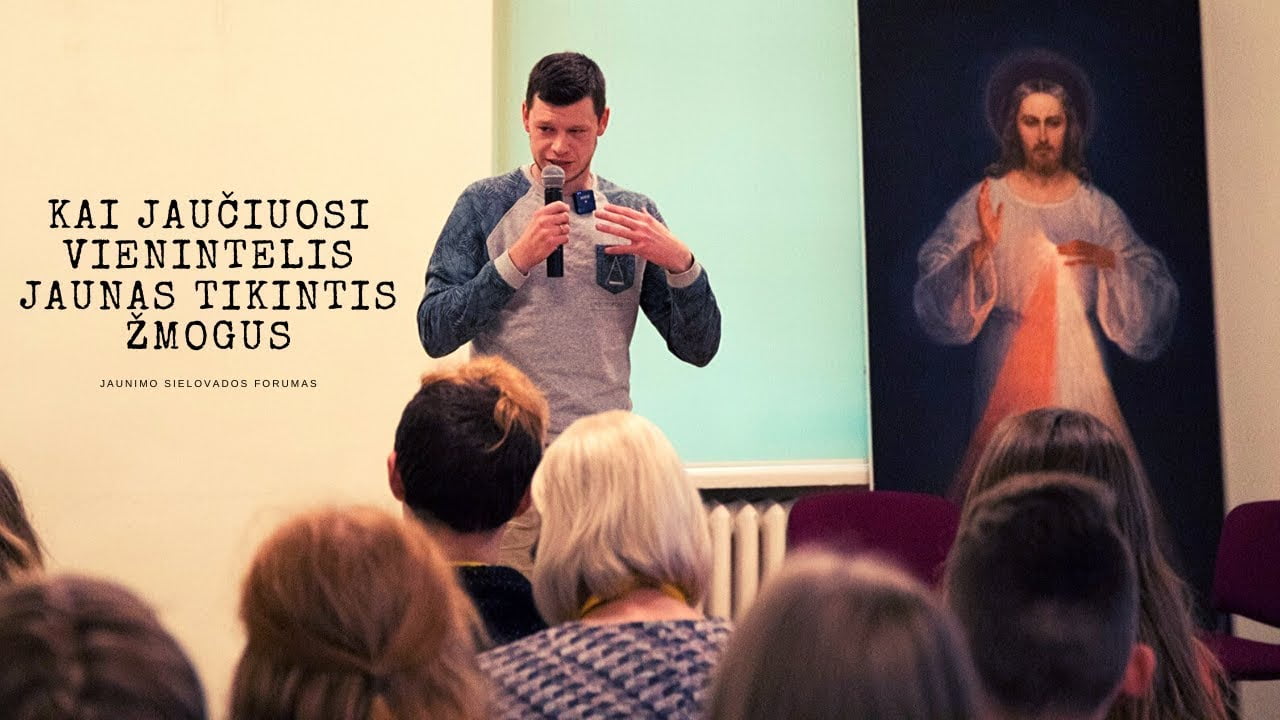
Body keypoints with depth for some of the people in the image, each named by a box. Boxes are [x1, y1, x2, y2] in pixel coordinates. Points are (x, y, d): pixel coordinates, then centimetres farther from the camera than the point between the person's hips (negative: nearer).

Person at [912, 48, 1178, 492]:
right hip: (1008, 378, -1)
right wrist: (980, 250, -24)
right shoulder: (983, 202, 0)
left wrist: (1110, 260, -14)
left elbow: (1153, 301, 2)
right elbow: (938, 301, -8)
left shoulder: (1097, 209, 5)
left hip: (1080, 376, 2)